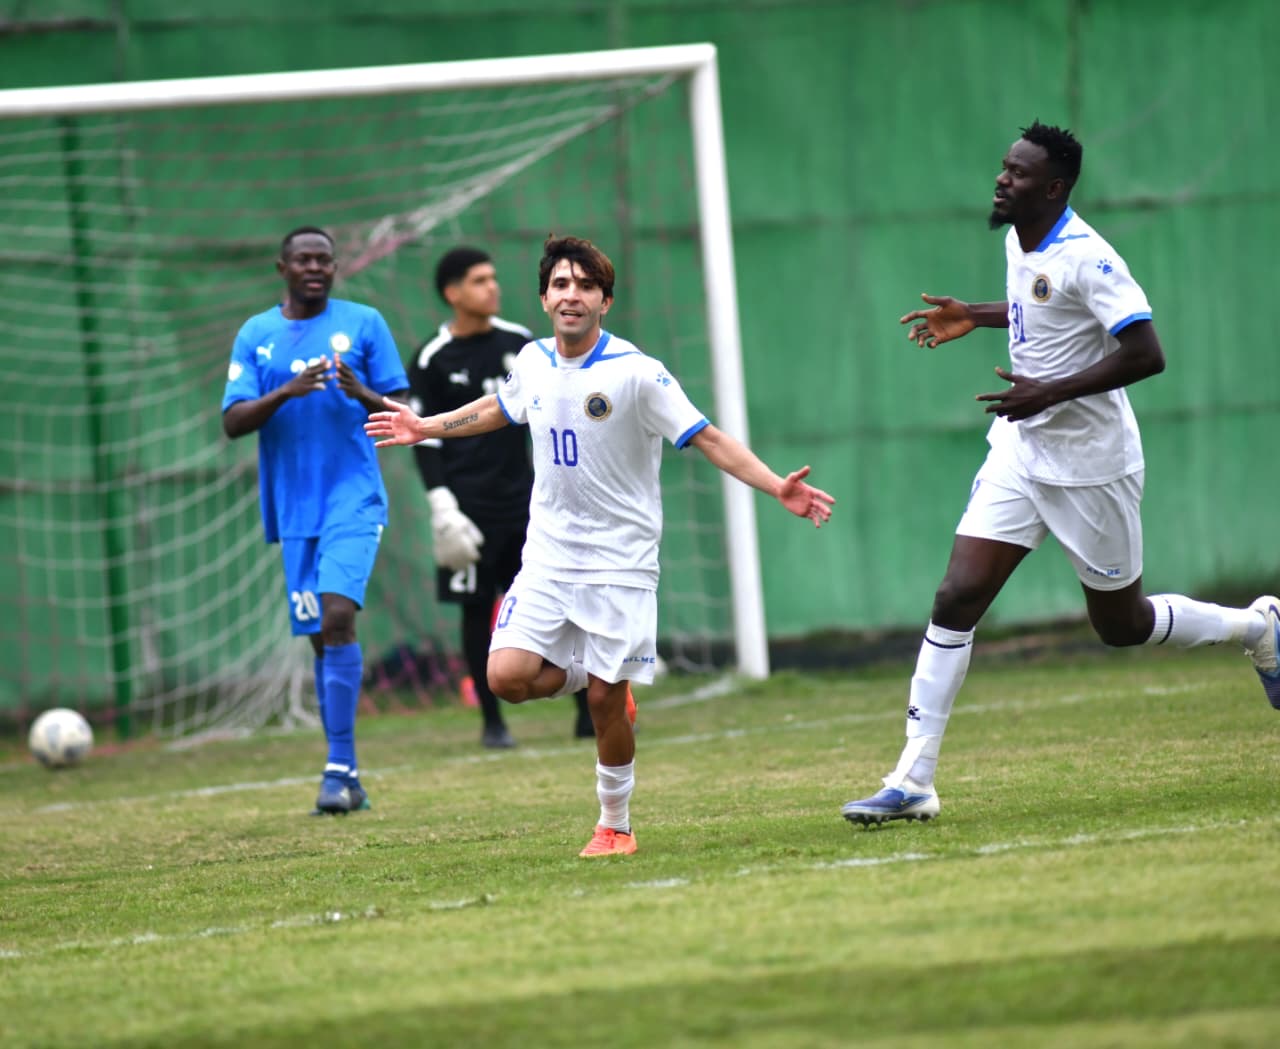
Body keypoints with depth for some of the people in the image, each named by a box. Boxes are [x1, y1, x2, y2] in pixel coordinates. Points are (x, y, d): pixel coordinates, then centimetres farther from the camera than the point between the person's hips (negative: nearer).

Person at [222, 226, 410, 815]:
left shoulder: (363, 324, 3)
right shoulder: (256, 336, 8)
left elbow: (402, 413, 4)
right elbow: (233, 422, 0)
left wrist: (360, 393, -17)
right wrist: (287, 392, -16)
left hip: (353, 499, -3)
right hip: (293, 507, 3)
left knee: (338, 616, -20)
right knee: (320, 636, 5)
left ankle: (339, 768, -20)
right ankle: (347, 780, 11)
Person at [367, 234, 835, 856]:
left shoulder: (636, 374, -14)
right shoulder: (533, 362, 2)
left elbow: (709, 440, -14)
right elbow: (501, 408, 26)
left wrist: (778, 488, -25)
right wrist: (426, 427, 33)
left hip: (620, 564, -4)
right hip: (548, 557, 4)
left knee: (605, 704, -4)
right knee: (508, 677, -13)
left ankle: (615, 826, 16)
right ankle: (581, 675, 20)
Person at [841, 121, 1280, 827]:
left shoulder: (1085, 258, -21)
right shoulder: (1019, 240, 5)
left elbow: (1146, 354, -27)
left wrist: (1050, 393, -29)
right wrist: (974, 316, 19)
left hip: (1090, 465, -7)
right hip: (1020, 452, 7)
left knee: (1120, 626, 7)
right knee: (955, 600, -7)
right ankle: (913, 781, -8)